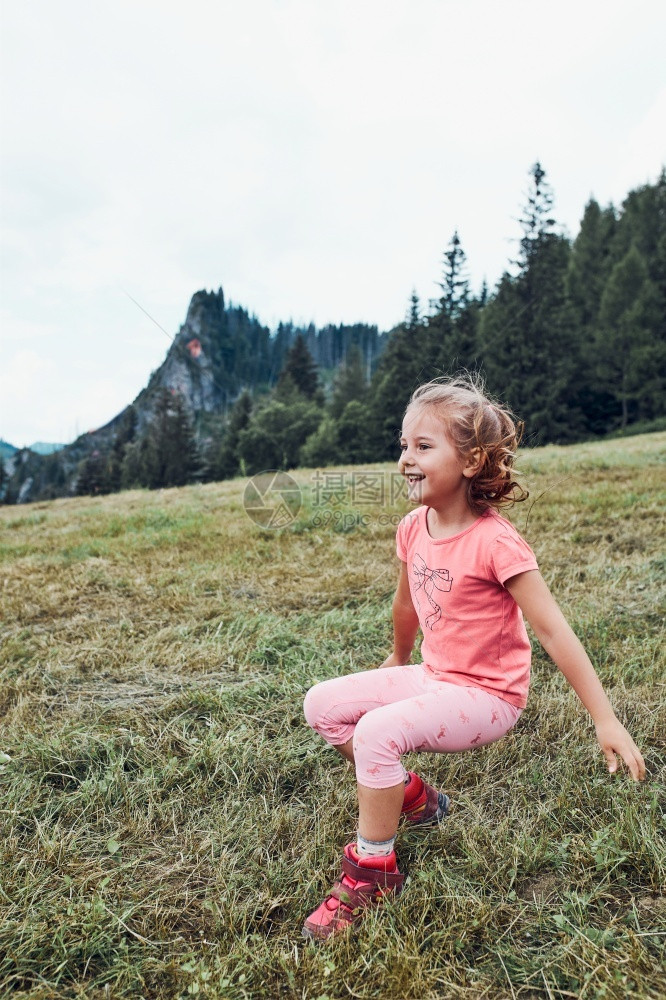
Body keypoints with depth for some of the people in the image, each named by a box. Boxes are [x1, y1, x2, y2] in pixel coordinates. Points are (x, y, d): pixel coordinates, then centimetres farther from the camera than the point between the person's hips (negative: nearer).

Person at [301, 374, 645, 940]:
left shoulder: (494, 542, -22)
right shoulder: (414, 529, -2)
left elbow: (552, 630, -20)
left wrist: (605, 720, -18)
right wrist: (398, 661, 30)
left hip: (488, 696, -7)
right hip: (434, 677, 8)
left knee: (378, 731, -29)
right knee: (323, 706, -1)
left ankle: (372, 871, -5)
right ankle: (415, 798, 15)